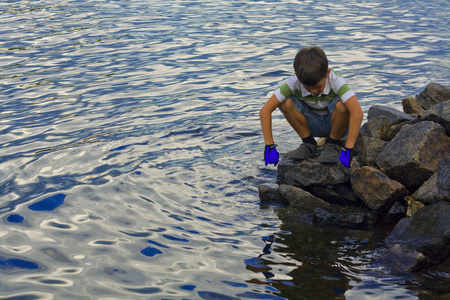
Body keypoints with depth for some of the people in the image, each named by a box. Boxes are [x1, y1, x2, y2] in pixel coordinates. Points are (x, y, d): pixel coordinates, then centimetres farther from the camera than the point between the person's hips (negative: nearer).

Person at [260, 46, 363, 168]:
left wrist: (348, 150, -47)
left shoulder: (336, 81, -30)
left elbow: (357, 112, -42)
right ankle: (309, 144, -5)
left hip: (337, 123, -2)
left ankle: (333, 144, -7)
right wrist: (269, 146, -29)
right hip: (313, 126, 2)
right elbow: (265, 110, -25)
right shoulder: (294, 83, -24)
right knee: (286, 103, -25)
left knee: (341, 105, -35)